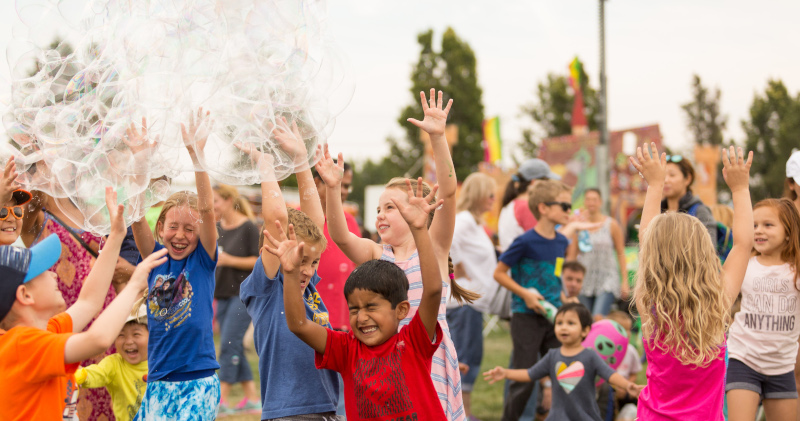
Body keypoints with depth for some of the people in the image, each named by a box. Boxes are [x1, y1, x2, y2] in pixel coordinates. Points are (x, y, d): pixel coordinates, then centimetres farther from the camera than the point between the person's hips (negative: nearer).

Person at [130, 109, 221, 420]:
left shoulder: (203, 260, 0)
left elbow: (207, 210, -13)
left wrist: (196, 153, -23)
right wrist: (140, 159, -19)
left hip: (198, 383, -3)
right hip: (158, 383, 3)